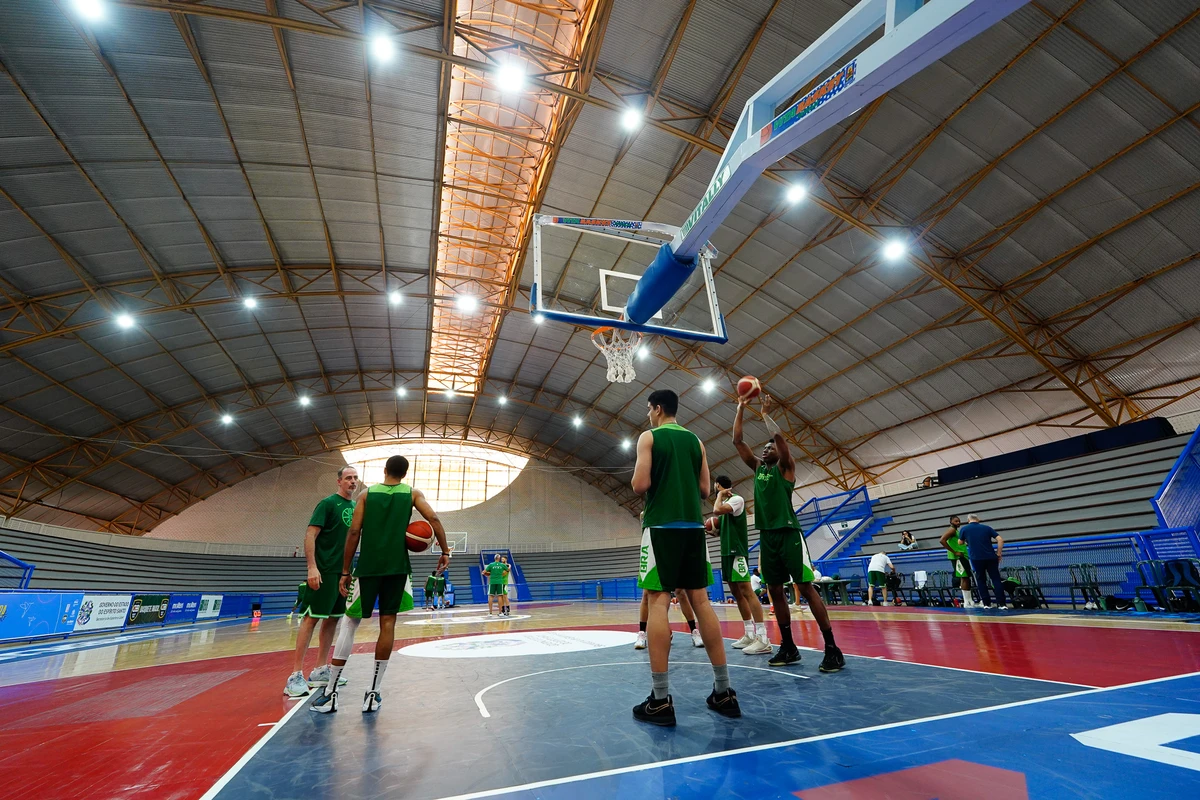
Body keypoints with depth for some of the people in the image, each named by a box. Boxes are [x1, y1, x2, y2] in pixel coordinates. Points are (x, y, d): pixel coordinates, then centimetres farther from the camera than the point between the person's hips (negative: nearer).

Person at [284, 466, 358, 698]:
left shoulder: (356, 507, 12)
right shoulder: (328, 503, -9)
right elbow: (310, 534, -14)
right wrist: (312, 567, -22)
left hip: (344, 572, 8)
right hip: (325, 571, -7)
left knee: (332, 619, 11)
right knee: (311, 618, -5)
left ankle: (320, 671, 21)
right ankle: (296, 675, 3)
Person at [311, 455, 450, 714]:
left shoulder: (367, 494, 6)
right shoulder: (412, 493, 5)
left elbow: (354, 532, 0)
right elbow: (433, 519, -8)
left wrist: (345, 571, 4)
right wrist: (445, 551, -1)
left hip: (368, 566, 1)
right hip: (397, 566, 0)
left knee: (350, 622, 12)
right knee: (387, 622, 7)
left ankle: (331, 692, 16)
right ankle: (374, 693, 9)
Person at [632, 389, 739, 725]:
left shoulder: (649, 437, -2)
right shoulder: (696, 441, 14)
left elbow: (640, 485, -12)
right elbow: (704, 490, 12)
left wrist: (648, 486, 10)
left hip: (662, 526, -5)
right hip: (693, 526, 6)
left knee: (658, 602, -4)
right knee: (701, 600, 8)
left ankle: (660, 699, -3)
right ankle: (724, 691, 13)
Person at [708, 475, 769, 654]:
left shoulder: (736, 499, -10)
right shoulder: (724, 504, 17)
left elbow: (717, 511, -28)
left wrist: (720, 495, -11)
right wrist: (713, 529, 6)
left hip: (737, 551, -10)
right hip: (727, 552, 10)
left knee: (746, 591, -13)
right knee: (736, 593, 10)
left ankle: (763, 639, -14)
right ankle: (750, 635, 16)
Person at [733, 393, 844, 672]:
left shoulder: (785, 467, 1)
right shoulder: (757, 468, 16)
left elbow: (779, 436, -16)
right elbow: (737, 441, 12)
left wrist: (766, 413, -1)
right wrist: (741, 408, 11)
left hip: (788, 533, -6)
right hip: (766, 536, 7)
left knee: (807, 587, -7)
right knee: (775, 591, 9)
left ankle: (832, 648, 1)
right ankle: (788, 647, 18)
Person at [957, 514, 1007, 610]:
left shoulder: (964, 529, 7)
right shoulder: (987, 527, 10)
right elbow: (1000, 540, 1)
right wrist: (998, 554, 7)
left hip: (976, 558, -1)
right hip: (990, 557, 1)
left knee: (981, 580, 12)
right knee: (996, 579, 7)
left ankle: (987, 603, 10)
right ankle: (1001, 603, 1)